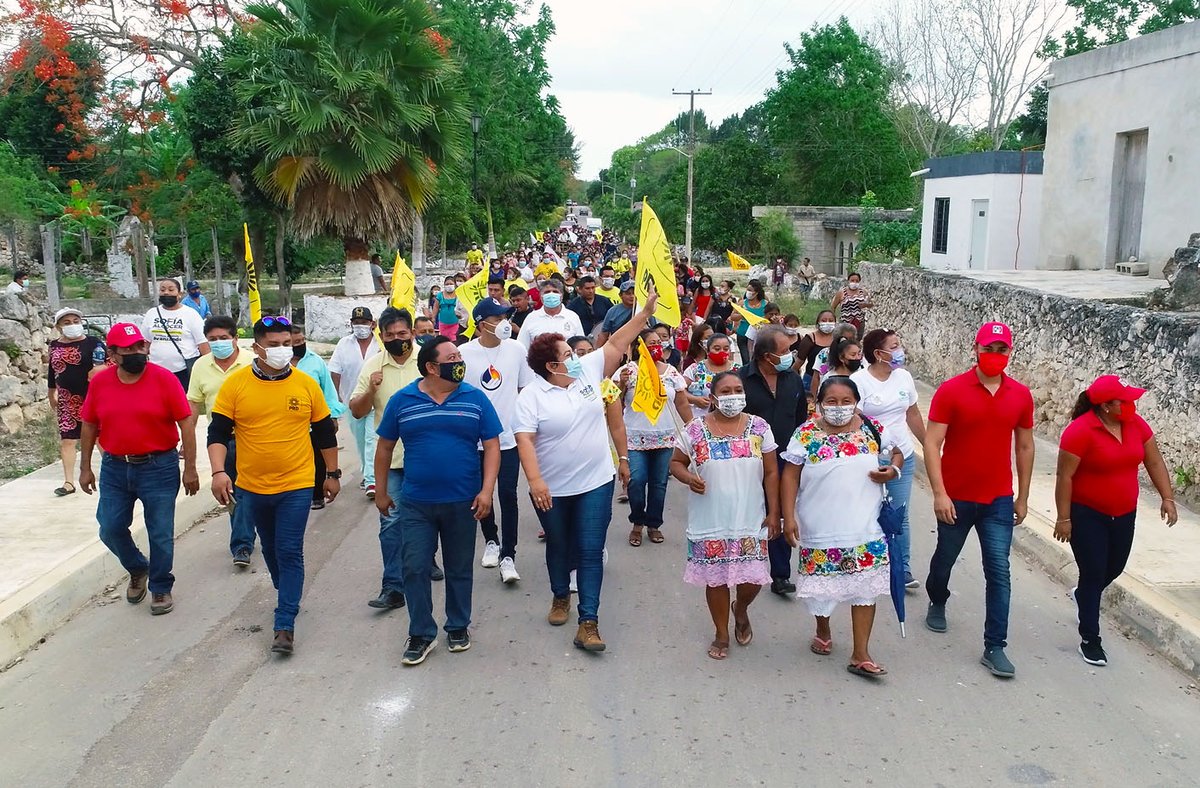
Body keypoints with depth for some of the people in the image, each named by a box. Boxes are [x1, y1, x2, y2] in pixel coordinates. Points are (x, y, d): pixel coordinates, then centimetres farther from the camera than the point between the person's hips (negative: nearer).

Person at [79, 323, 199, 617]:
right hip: (114, 468, 4)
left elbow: (185, 425, -9)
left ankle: (161, 588, 23)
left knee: (160, 534, 4)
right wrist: (85, 468, 9)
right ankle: (138, 569, 36)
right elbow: (89, 427, 9)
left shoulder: (164, 379, -11)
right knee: (110, 529, 9)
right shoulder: (99, 382, -1)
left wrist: (190, 468, -10)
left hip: (158, 467, -3)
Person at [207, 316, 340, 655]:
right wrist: (219, 471, -17)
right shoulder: (235, 384, -6)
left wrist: (332, 474, 10)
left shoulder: (307, 384, -4)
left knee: (289, 553, -5)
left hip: (296, 486, -2)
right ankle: (288, 596, 43)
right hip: (252, 487, 2)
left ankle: (285, 625, 1)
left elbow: (325, 433, 6)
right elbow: (218, 432, -4)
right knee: (271, 549, 20)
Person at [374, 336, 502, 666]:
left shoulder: (475, 398, -3)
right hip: (415, 503, 0)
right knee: (414, 568, 2)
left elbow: (491, 446, -2)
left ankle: (458, 627, 31)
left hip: (462, 502, 0)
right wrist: (381, 492, 7)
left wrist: (486, 490, -10)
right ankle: (421, 633, 17)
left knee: (459, 568, 13)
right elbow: (385, 447, 6)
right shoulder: (402, 400, -2)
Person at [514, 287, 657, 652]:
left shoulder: (588, 370, -1)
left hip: (595, 484, 2)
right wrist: (535, 480, -29)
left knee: (591, 553, -1)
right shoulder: (531, 396, -13)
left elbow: (616, 343, 3)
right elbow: (524, 440, -19)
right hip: (552, 489, -2)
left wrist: (646, 310, -2)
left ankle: (588, 623, 1)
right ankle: (560, 597, 43)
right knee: (558, 548, 19)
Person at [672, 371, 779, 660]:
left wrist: (773, 512, 0)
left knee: (753, 579, 1)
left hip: (750, 520, 1)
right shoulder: (695, 430, -3)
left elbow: (771, 472, 3)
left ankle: (740, 610, 37)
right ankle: (722, 634, 29)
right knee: (715, 578, 7)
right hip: (710, 522, -1)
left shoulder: (759, 428, 0)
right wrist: (689, 477, -17)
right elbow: (676, 463, 5)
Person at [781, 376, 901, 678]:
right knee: (823, 585, 13)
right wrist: (789, 517, -12)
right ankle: (823, 631, 41)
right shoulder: (806, 434, -7)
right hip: (820, 529, -1)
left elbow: (896, 454, 15)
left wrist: (893, 470, -9)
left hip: (865, 529, 2)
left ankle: (861, 655, 11)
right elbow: (790, 476, -6)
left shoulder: (872, 430, 0)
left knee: (865, 586, 2)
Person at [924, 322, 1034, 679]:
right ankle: (937, 603, 48)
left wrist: (1022, 498, 11)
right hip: (956, 498, -2)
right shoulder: (951, 391, -12)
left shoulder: (1020, 395, 0)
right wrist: (939, 494, -20)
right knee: (945, 558, 19)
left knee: (998, 572, -2)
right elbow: (932, 443, -14)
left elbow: (1025, 446, 9)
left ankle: (995, 648, 5)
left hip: (999, 500, 2)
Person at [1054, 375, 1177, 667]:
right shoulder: (1080, 431, -23)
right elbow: (1064, 476, -19)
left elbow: (1154, 462, 6)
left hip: (1124, 513, 6)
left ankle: (1082, 595, 50)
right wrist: (1064, 518, -18)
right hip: (1087, 514, -6)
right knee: (1093, 574, -2)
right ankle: (1090, 640, 10)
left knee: (1115, 568, 19)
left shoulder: (1136, 424, -4)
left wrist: (1167, 498, 0)